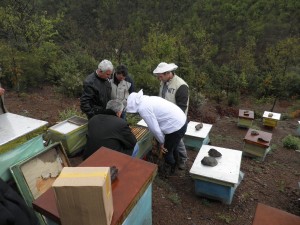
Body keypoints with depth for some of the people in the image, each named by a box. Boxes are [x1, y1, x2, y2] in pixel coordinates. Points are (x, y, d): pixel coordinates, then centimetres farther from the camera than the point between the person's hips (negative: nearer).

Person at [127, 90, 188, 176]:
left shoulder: (143, 108, -18)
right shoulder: (149, 99, 9)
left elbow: (154, 128, -16)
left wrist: (161, 142, 0)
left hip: (176, 127, -9)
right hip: (182, 121, 9)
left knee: (167, 151, 15)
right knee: (172, 148, 29)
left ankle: (168, 172, 39)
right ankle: (173, 167, 52)